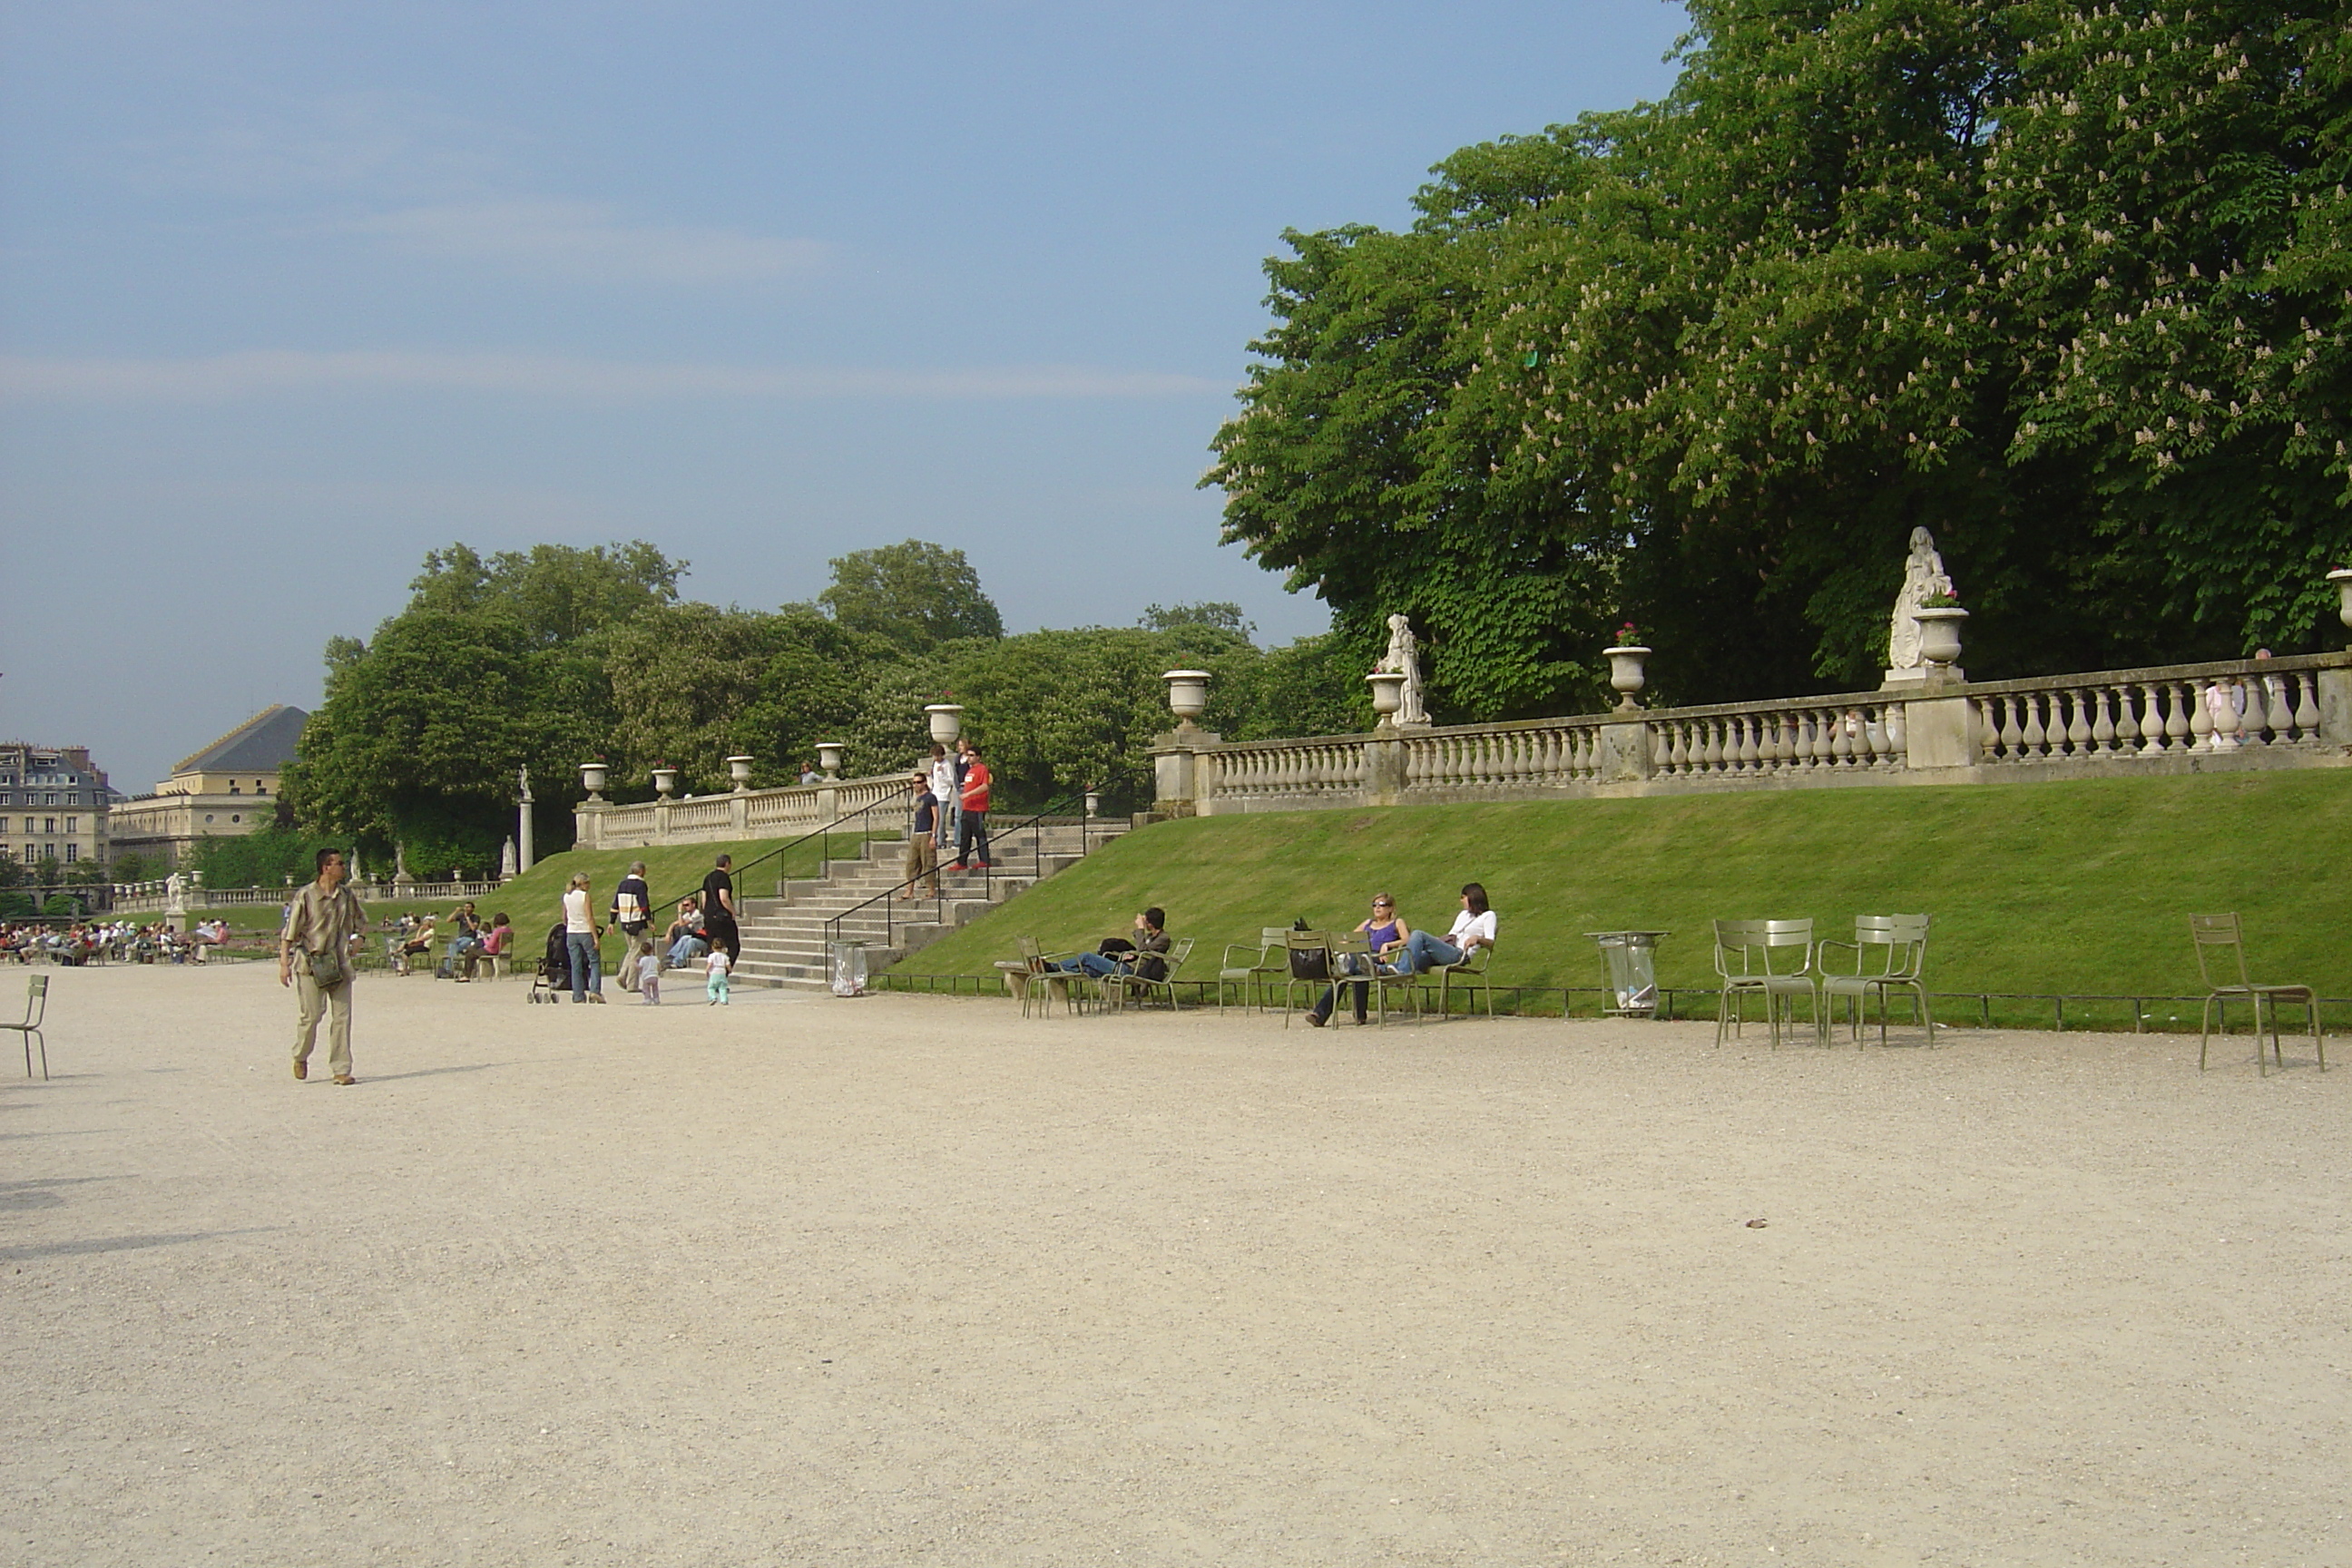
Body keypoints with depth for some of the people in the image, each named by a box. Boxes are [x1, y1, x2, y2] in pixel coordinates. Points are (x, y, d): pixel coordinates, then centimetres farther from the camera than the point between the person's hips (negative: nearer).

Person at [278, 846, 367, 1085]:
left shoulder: (347, 896, 7)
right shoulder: (306, 896, -7)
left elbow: (361, 920, 25)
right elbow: (289, 932, -5)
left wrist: (357, 938, 8)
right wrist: (284, 963, -9)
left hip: (340, 964, 4)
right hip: (311, 964, -4)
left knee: (342, 1016, 1)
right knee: (310, 1014, -1)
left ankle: (341, 1069, 6)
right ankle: (301, 1057, 27)